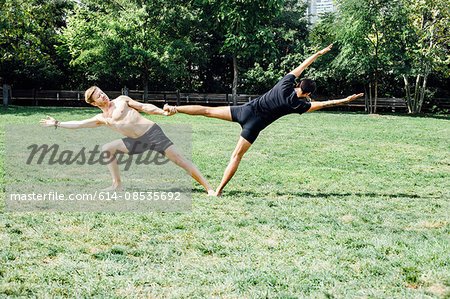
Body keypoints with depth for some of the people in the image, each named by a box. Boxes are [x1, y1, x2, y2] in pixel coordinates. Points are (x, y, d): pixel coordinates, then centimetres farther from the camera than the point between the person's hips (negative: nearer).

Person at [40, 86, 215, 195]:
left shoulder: (121, 101, 6)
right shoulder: (100, 119, 12)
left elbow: (145, 107, 4)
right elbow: (77, 124, 16)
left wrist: (163, 112, -9)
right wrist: (56, 124, 15)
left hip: (153, 132, -4)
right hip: (136, 142, 4)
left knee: (178, 158, -13)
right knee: (107, 149, 2)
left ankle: (208, 187, -14)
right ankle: (117, 185, 7)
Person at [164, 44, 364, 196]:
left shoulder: (285, 83, 1)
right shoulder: (297, 104, -7)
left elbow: (301, 66, 14)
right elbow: (322, 104, -1)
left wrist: (319, 53, 24)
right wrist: (345, 100, 7)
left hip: (246, 110, 4)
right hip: (255, 124, -4)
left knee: (207, 111, 7)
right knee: (237, 156, -2)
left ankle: (174, 108, 0)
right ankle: (219, 191, -5)